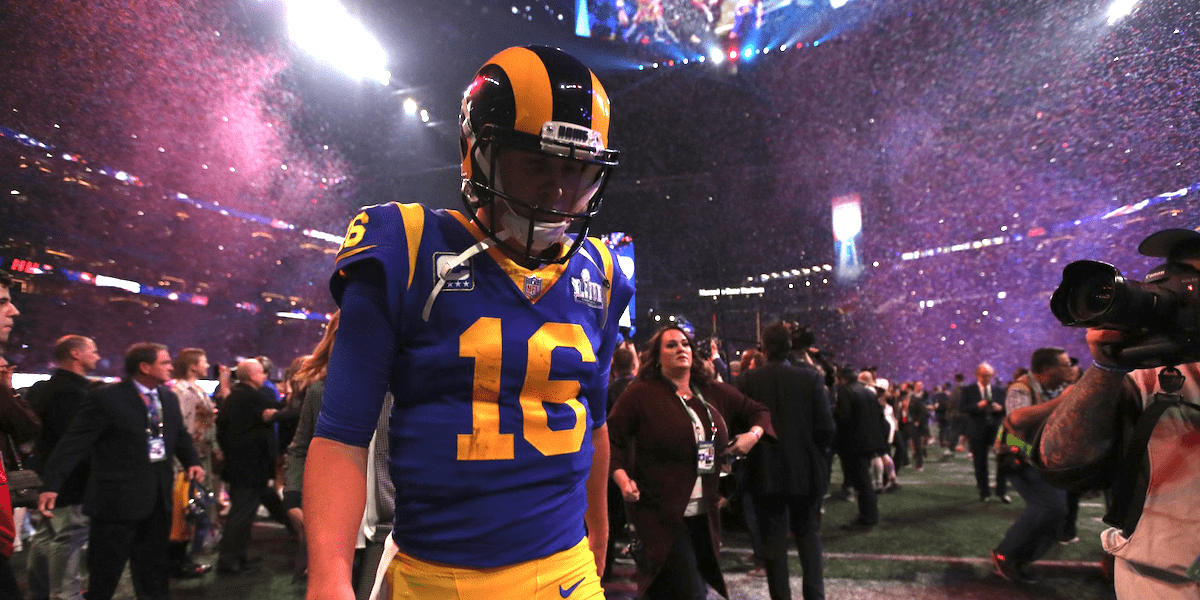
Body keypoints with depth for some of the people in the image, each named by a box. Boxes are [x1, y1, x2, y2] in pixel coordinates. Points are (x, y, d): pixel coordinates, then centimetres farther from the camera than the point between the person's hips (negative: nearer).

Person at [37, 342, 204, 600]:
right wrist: (51, 485, -24)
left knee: (153, 565, 18)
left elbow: (181, 435, 17)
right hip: (119, 495, -6)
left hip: (159, 494, 6)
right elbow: (74, 443, -16)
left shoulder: (169, 397, 7)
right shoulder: (106, 398, -14)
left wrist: (192, 461, 0)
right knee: (105, 570, 7)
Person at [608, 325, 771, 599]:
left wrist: (753, 434, -1)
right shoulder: (640, 394, -7)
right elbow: (612, 437, -8)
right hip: (660, 512, -6)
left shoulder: (714, 393, 8)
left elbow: (759, 412, 18)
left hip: (704, 513, 6)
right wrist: (622, 477, -21)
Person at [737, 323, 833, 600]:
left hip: (765, 472, 0)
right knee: (808, 534, 17)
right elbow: (825, 427, -11)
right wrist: (815, 452, 8)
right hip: (805, 470, 1)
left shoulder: (748, 381, -8)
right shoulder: (810, 377, -8)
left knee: (774, 539, 9)